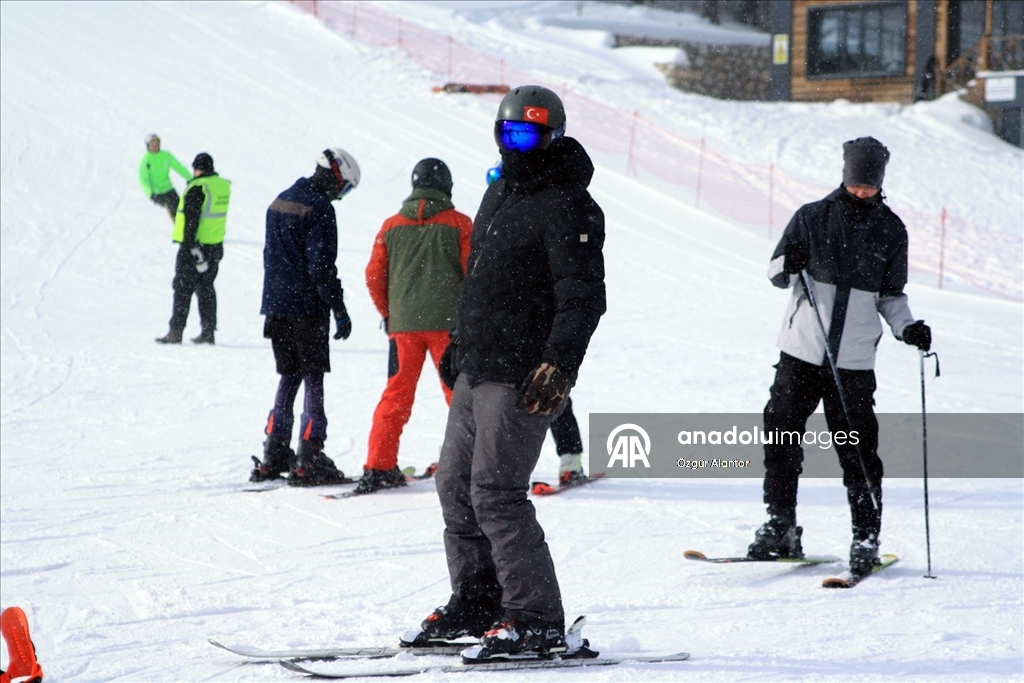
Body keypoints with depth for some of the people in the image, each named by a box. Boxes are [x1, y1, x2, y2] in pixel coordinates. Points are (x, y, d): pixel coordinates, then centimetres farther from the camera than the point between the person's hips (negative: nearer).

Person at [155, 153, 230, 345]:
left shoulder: (197, 188, -16)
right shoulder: (224, 186, 7)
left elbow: (191, 219, -19)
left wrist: (188, 246, -17)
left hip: (195, 245, -7)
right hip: (215, 246, 7)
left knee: (183, 288, -2)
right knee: (206, 288, 13)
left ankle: (176, 331, -3)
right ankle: (208, 331, 12)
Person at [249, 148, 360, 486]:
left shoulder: (279, 202, 13)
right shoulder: (320, 209, -13)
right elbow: (322, 267, -17)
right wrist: (340, 310, -13)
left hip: (276, 306, 8)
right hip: (307, 308, -8)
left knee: (288, 378, 15)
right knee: (313, 381, -3)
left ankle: (273, 457, 12)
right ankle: (308, 461, -7)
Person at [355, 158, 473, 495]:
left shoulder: (392, 226, 7)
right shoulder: (459, 224, -1)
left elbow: (374, 276, 7)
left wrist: (388, 314, 21)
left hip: (403, 325, 2)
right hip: (448, 324, -2)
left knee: (396, 394, 8)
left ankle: (378, 468, 4)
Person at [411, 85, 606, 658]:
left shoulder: (566, 207, -12)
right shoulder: (500, 194, 18)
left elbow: (583, 297, -18)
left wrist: (559, 365, -27)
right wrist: (458, 346, 28)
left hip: (522, 377, -10)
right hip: (476, 372, 10)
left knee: (495, 490, -13)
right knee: (456, 483, 12)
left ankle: (538, 620, -9)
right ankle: (476, 602, 22)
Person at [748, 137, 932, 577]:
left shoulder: (890, 231, 7)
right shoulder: (813, 218, 4)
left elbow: (891, 294, 14)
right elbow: (776, 274, 7)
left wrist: (907, 327, -5)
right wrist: (789, 264, -16)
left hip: (853, 359, -1)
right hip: (801, 349, 1)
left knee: (857, 449, -5)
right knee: (781, 434, 1)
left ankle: (866, 538, 3)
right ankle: (779, 528, 13)